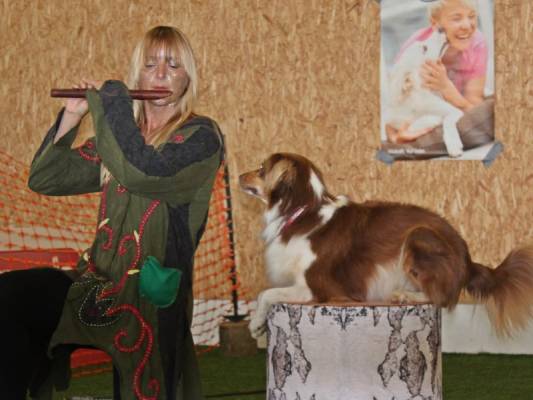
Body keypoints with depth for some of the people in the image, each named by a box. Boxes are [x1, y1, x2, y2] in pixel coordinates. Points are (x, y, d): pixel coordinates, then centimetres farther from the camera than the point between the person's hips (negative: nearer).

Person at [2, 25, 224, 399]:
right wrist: (72, 116, 3)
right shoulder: (120, 134, 18)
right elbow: (44, 179, 14)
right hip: (100, 285, 6)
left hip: (151, 296, -6)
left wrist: (111, 102, -9)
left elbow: (144, 172, -20)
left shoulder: (201, 135, 0)